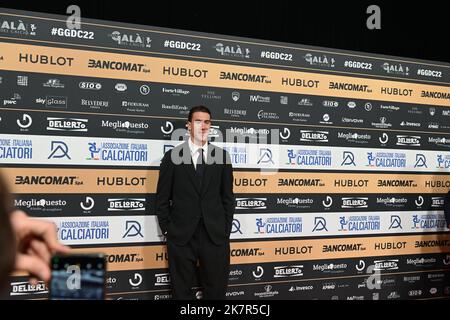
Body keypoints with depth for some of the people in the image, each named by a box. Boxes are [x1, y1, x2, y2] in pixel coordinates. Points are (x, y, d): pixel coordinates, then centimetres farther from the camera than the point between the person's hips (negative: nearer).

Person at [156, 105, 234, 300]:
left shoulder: (222, 156, 5)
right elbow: (162, 199, 4)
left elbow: (227, 197, 8)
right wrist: (167, 231, 0)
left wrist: (225, 230, 3)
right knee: (181, 291, 11)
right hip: (181, 236, -1)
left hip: (215, 236, 1)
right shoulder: (172, 156, 0)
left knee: (216, 290, 8)